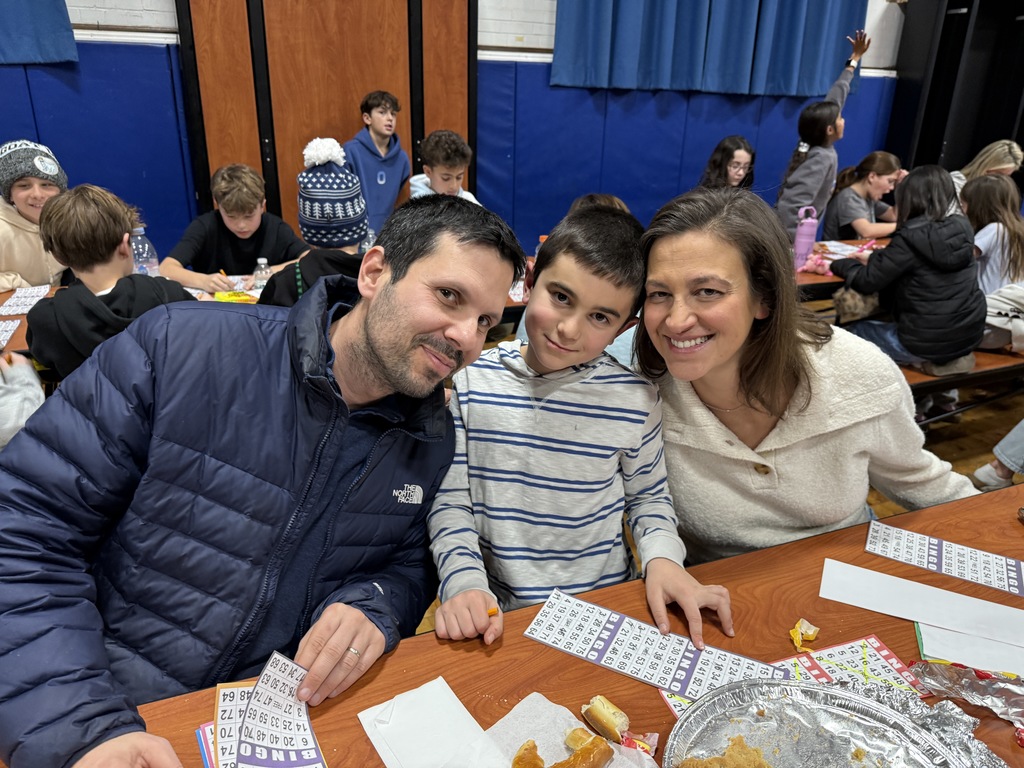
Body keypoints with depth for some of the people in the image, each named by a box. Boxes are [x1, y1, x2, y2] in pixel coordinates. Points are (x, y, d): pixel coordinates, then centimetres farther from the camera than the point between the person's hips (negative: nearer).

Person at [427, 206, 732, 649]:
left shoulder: (636, 400, -6)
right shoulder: (469, 383, -7)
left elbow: (648, 497, 9)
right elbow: (449, 503, -3)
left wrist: (662, 558, -8)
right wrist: (464, 581, -16)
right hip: (498, 614, -1)